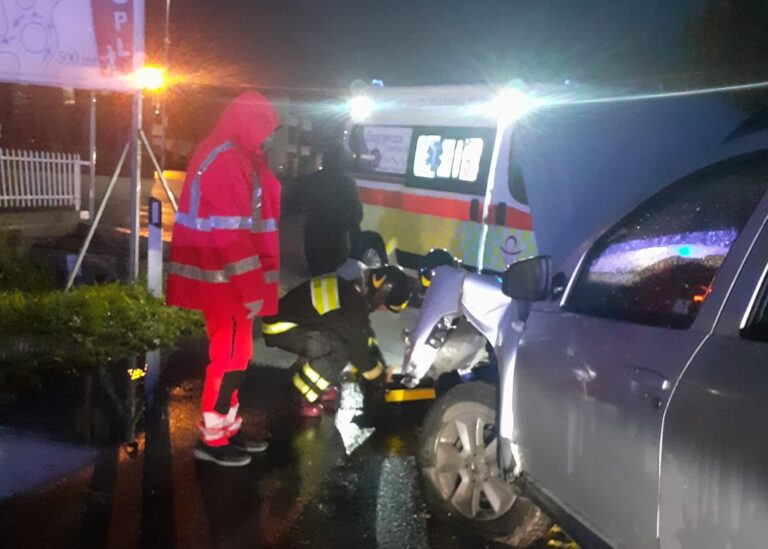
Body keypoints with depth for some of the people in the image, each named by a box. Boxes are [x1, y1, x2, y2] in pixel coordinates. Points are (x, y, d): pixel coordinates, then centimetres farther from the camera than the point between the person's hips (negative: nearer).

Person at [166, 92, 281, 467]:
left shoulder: (236, 159, 15)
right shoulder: (225, 163, -18)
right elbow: (230, 234, -23)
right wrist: (251, 290, -21)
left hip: (231, 278, 10)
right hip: (225, 280, -10)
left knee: (235, 353, 15)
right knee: (229, 355, -2)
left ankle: (227, 427, 26)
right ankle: (211, 437, 9)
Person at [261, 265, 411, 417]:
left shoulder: (353, 287, 1)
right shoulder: (352, 307, -26)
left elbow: (363, 332, 17)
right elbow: (358, 348, -13)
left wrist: (380, 363, 19)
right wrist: (378, 377, 3)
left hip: (295, 318, 9)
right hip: (280, 328, -9)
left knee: (346, 337, 8)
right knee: (342, 349, -20)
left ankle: (302, 371, 17)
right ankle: (305, 394, -6)